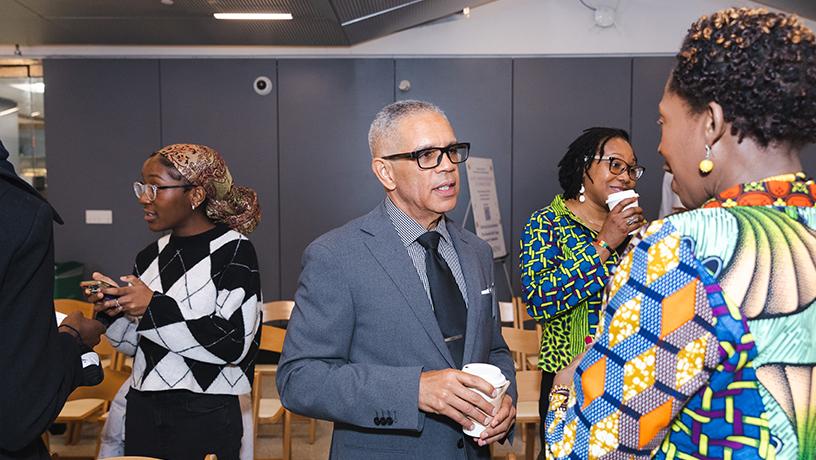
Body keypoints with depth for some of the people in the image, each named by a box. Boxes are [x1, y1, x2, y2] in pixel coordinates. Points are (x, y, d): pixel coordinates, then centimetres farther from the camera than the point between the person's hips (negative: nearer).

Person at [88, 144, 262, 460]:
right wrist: (114, 309, -8)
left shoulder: (233, 251, -12)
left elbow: (233, 344, -20)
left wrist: (155, 309, -22)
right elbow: (135, 344, 12)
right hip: (142, 410, 6)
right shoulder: (151, 256, 5)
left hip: (206, 416, -5)